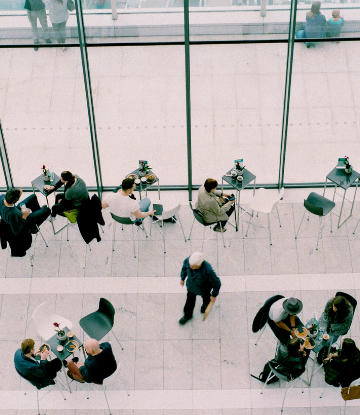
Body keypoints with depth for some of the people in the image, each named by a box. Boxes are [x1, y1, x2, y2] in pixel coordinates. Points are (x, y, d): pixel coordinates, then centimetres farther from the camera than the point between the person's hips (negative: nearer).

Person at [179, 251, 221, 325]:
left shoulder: (208, 271, -46)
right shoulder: (188, 260, -35)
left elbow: (216, 283, -27)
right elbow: (184, 267, -7)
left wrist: (214, 295, -12)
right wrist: (182, 278, 6)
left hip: (203, 288, -3)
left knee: (205, 297, 31)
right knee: (190, 300, 23)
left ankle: (205, 304, 67)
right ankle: (187, 315, 53)